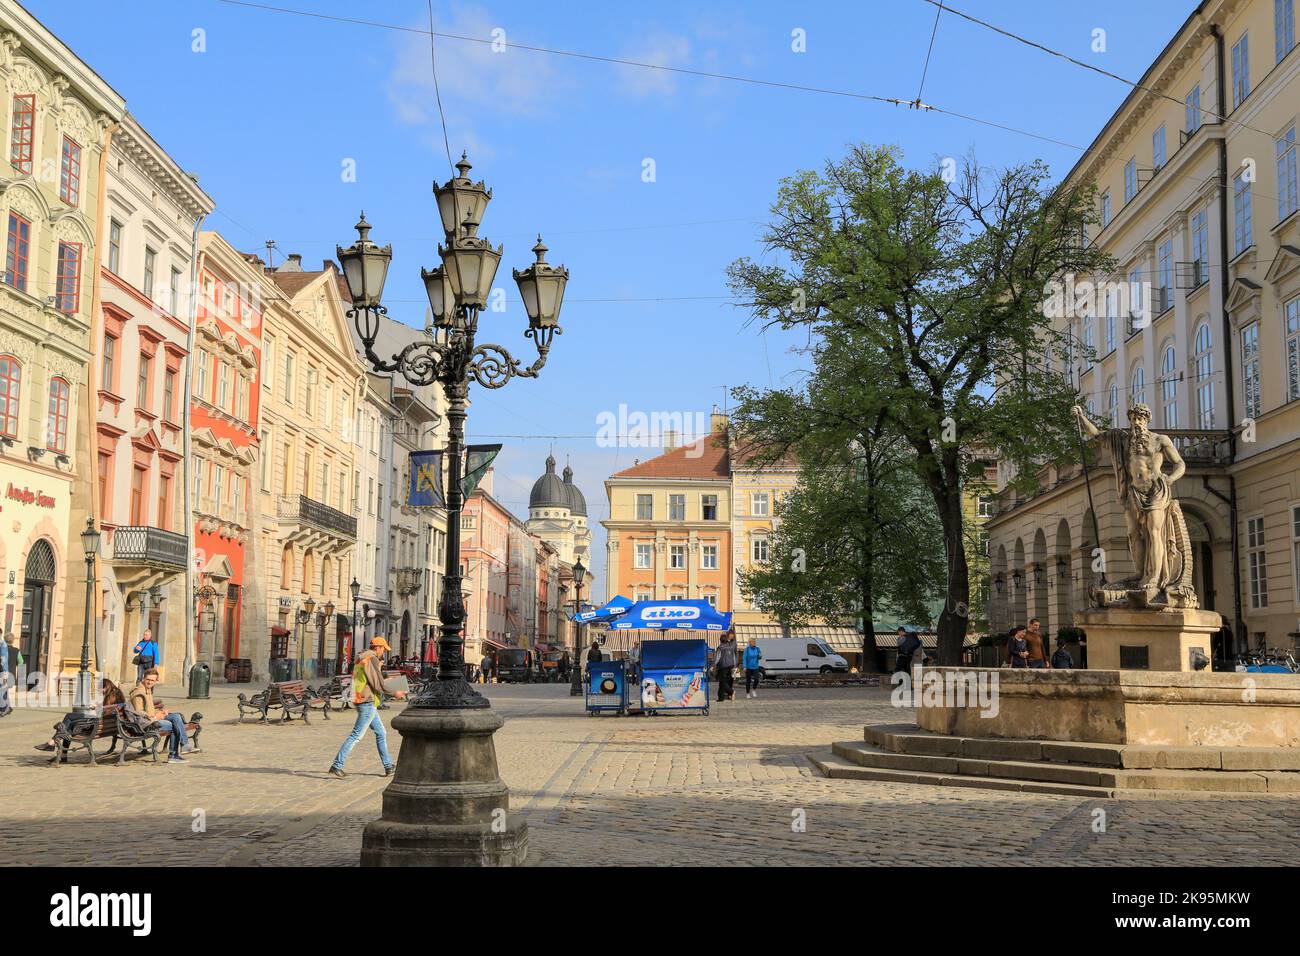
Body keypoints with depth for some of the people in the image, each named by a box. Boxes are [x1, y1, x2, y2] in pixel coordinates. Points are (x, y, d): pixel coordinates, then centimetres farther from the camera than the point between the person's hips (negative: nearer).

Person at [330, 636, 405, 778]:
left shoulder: (360, 660, 15)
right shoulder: (372, 660, -14)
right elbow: (379, 685, -16)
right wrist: (394, 693, -4)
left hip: (361, 701, 10)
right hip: (368, 703, -10)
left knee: (381, 733, 15)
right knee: (356, 735, -9)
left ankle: (388, 766, 19)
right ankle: (336, 766, -9)